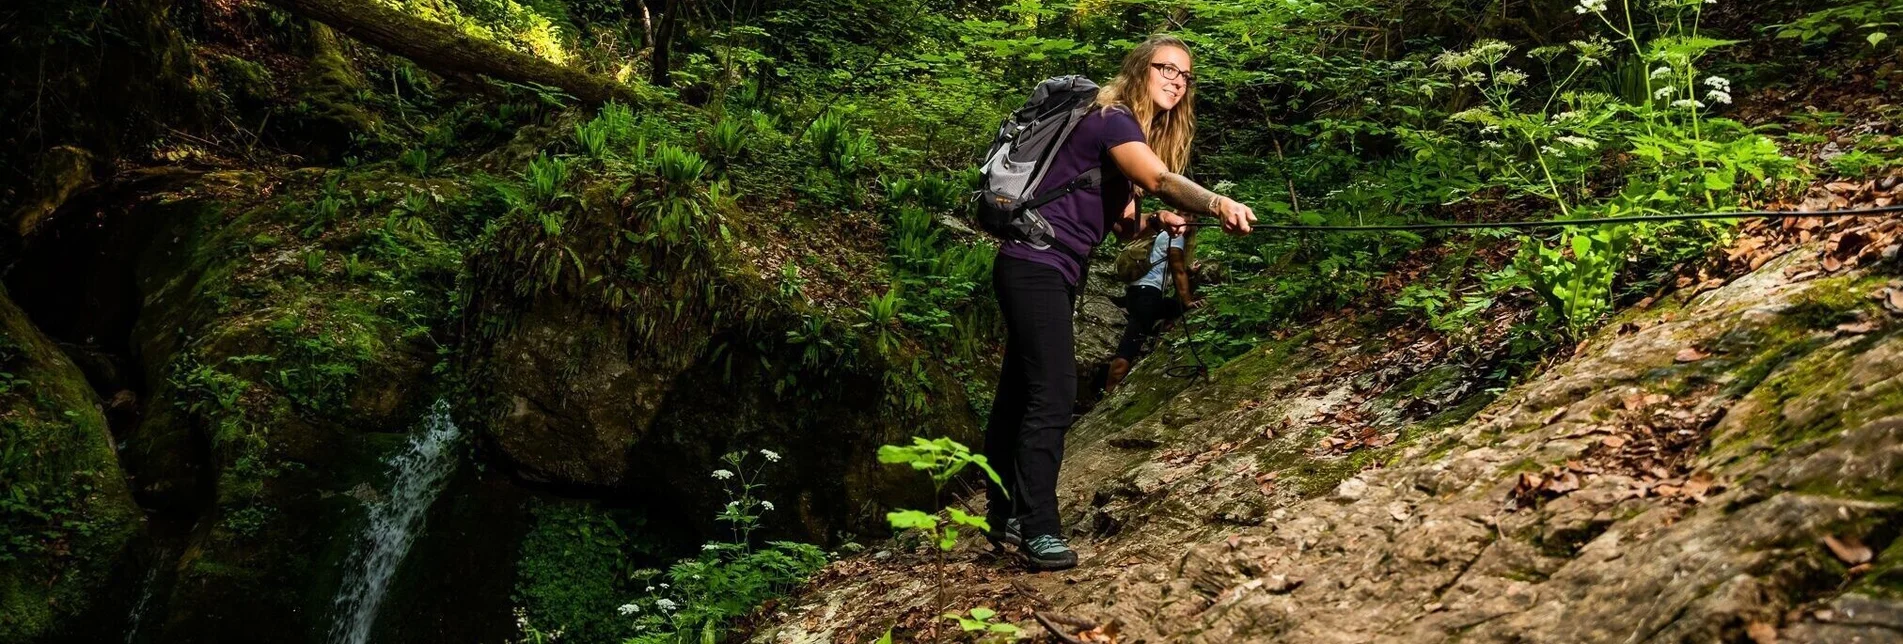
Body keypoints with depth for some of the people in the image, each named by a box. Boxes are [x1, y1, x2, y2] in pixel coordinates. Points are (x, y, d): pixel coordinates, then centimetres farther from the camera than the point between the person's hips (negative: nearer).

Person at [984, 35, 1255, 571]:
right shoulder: (1113, 120, -12)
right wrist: (1219, 204, -46)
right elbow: (1161, 180, -31)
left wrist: (1157, 223, -6)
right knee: (1052, 393, -16)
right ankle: (1039, 530, -14)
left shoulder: (1133, 136, 18)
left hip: (1054, 273, 10)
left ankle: (1004, 517, 24)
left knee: (1019, 393, 14)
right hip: (1035, 266, -10)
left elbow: (1122, 226, 14)